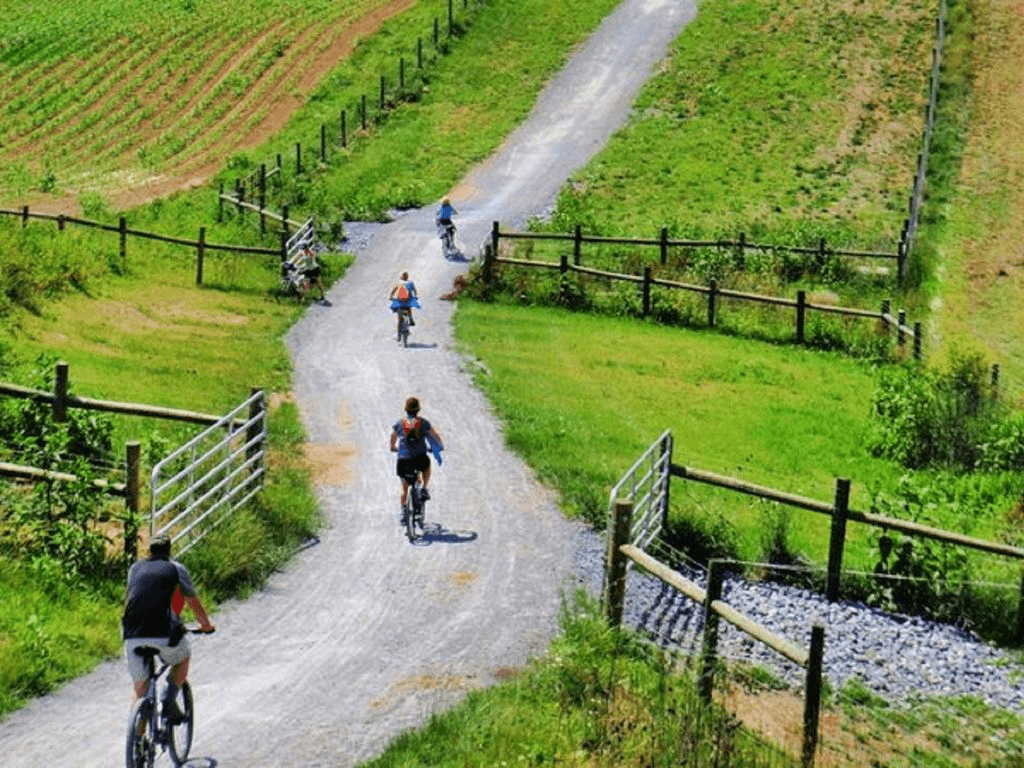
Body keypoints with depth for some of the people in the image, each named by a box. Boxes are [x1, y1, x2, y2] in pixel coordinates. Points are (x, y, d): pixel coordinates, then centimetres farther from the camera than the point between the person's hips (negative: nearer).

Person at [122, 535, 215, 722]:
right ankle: (169, 702, 11)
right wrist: (206, 624, 42)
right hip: (163, 631, -3)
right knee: (183, 657, 28)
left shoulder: (135, 568, 24)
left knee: (140, 687, 15)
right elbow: (193, 602, 23)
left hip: (132, 635, 3)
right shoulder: (176, 568, 15)